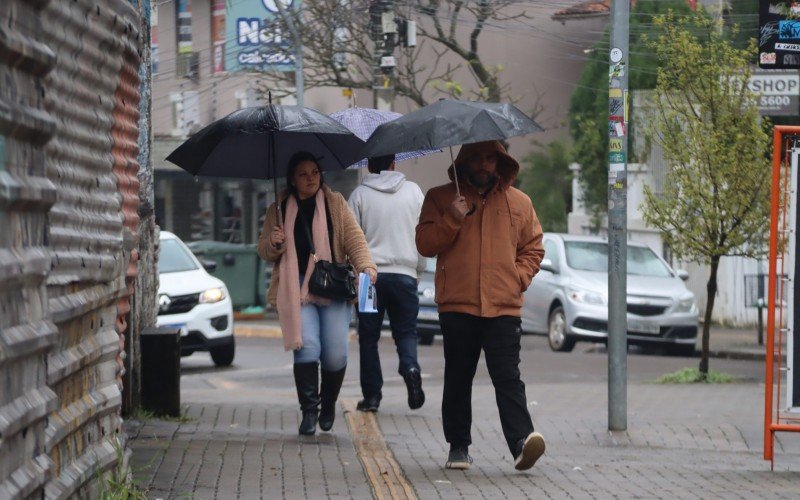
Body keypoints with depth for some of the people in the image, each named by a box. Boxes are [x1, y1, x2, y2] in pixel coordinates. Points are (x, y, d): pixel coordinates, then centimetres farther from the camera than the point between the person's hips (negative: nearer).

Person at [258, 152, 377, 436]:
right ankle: (309, 412, -10)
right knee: (306, 346, -16)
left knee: (335, 354, -6)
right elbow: (264, 251, 17)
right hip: (296, 290, 0)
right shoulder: (279, 210, 14)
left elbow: (354, 237, 3)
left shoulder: (335, 203, 12)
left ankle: (328, 405, 19)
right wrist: (274, 243, -7)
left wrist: (365, 265, -15)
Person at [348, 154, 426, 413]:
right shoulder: (413, 191, 4)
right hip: (405, 273, 1)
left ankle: (371, 394, 4)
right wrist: (419, 267, 17)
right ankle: (410, 367, -19)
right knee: (405, 330, 10)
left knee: (369, 336, 6)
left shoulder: (360, 195, -1)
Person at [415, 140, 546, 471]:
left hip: (504, 307, 0)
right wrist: (452, 220, -11)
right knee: (458, 378, 7)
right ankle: (458, 446, 15)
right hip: (457, 306, 0)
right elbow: (425, 245, 2)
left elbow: (533, 247, 17)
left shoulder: (518, 202, 12)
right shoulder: (441, 198, 9)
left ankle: (521, 441, -20)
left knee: (508, 377, -11)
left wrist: (519, 277, 1)